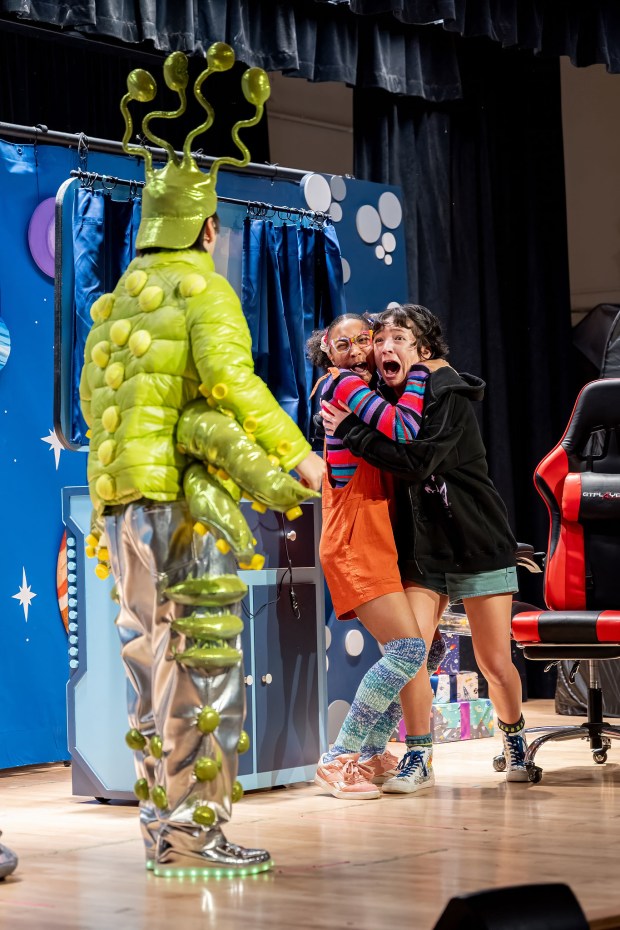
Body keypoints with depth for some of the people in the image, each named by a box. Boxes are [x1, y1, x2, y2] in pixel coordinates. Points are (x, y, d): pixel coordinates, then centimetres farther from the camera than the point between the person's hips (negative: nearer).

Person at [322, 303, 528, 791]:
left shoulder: (448, 396, -15)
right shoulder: (388, 399, 6)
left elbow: (416, 464, -27)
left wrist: (350, 431, -21)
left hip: (477, 544, -5)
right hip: (422, 548, 5)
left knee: (494, 662, 3)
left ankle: (514, 738, 29)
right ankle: (419, 756, 1)